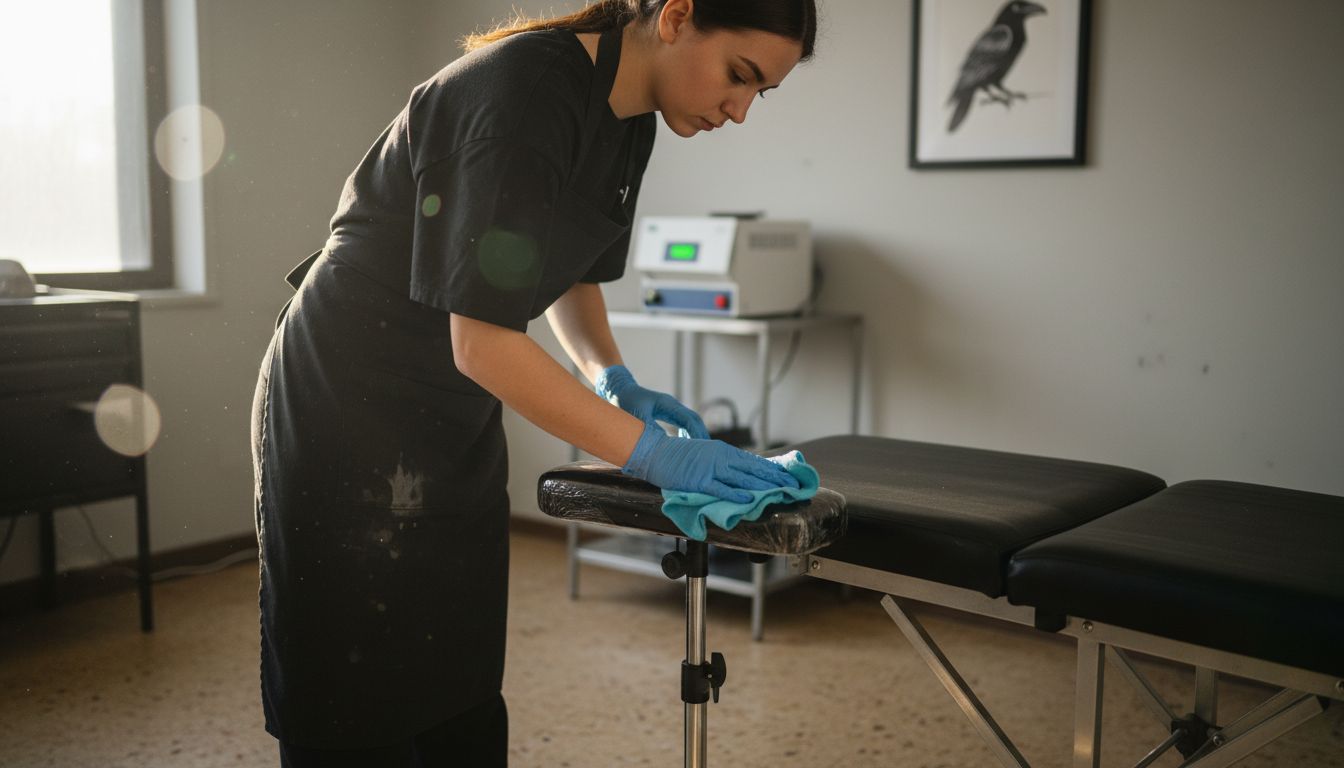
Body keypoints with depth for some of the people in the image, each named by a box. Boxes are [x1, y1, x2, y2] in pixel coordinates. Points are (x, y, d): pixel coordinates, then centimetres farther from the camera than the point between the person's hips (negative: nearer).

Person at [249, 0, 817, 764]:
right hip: (351, 407, -8)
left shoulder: (628, 122, 2)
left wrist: (615, 378, 0)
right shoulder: (527, 94, -25)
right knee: (361, 705, 2)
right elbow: (481, 341, -27)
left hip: (454, 416, 8)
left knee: (463, 699, 12)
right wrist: (651, 452, -25)